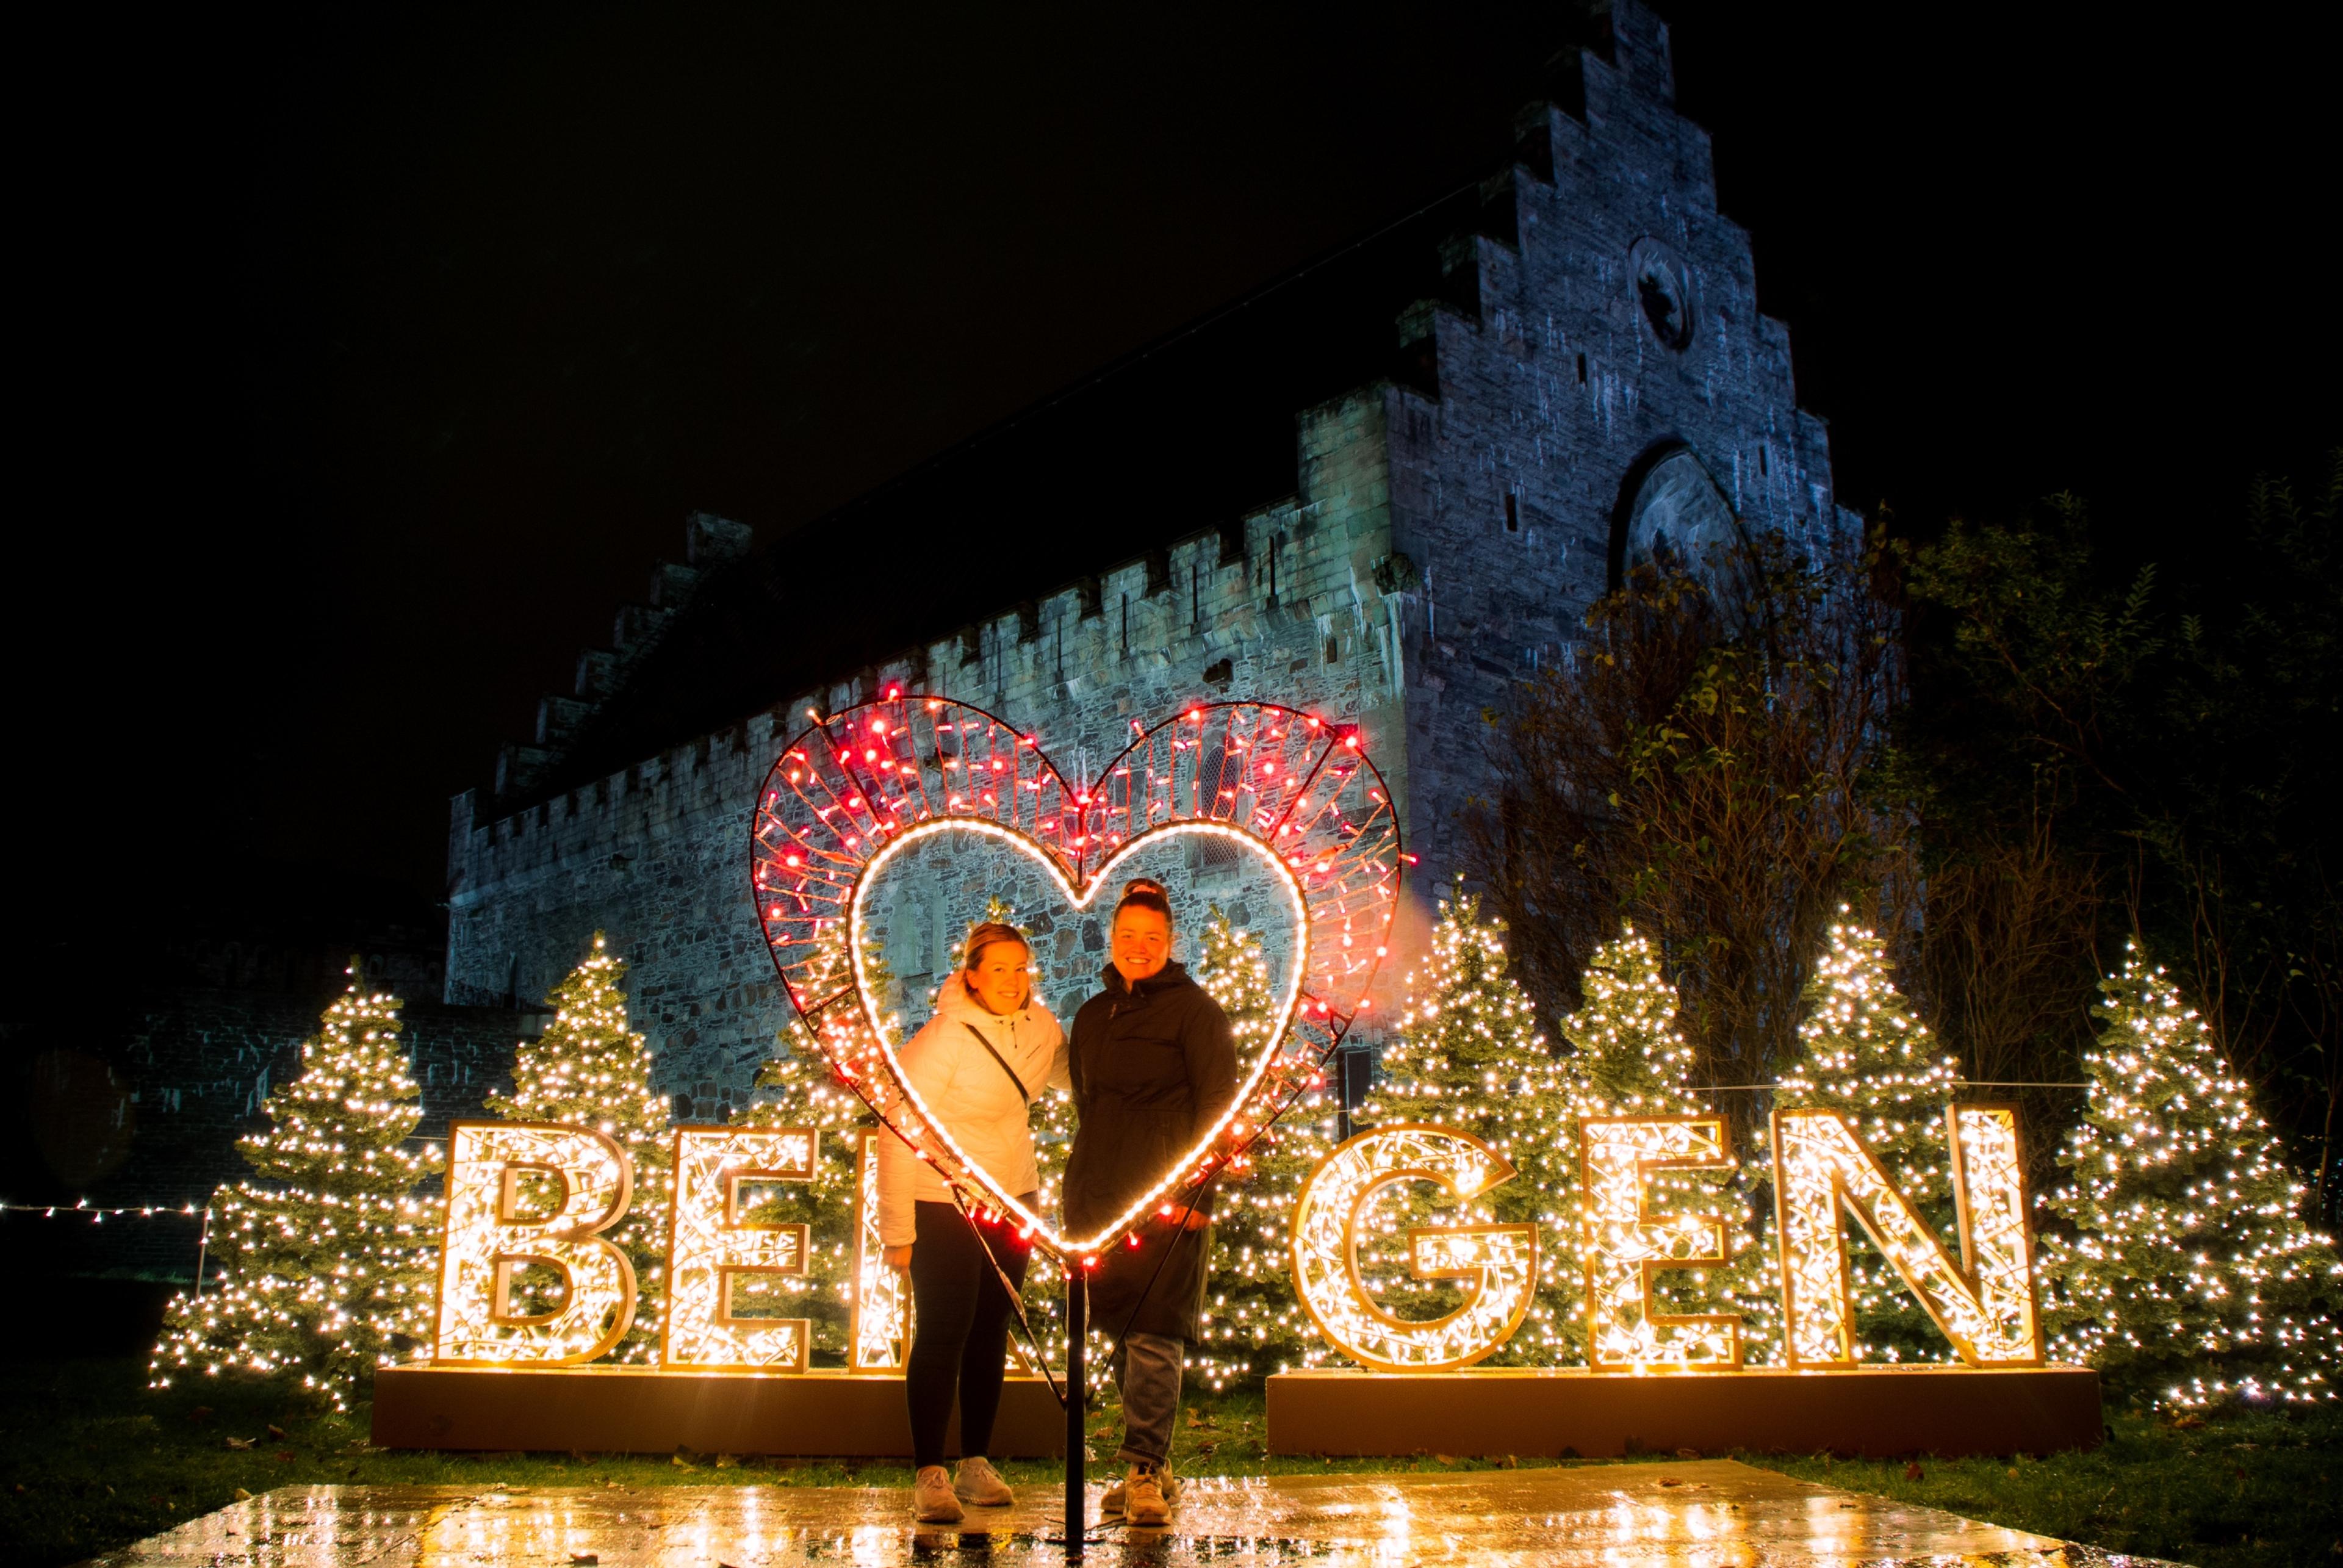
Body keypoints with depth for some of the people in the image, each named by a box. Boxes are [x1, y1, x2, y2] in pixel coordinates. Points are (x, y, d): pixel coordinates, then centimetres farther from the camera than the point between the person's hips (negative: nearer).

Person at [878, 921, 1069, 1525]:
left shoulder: (1040, 1028, -1)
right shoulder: (946, 1037, -19)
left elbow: (1072, 1075, 23)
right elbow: (899, 1131, -17)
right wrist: (898, 1231, -17)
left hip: (1013, 1196, 6)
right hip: (942, 1199, -6)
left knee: (992, 1332, 9)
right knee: (942, 1334, -7)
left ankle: (976, 1465, 19)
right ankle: (930, 1474, 1)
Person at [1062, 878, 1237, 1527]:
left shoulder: (1193, 1008, 0)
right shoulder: (1093, 1016, 19)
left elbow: (1217, 1104, -6)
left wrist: (1194, 1191, -14)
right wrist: (1083, 1191, 17)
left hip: (1167, 1200, -6)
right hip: (1100, 1198, 6)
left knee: (1153, 1334, -10)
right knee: (1123, 1332, 7)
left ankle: (1144, 1470, -8)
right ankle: (1153, 1471, 14)